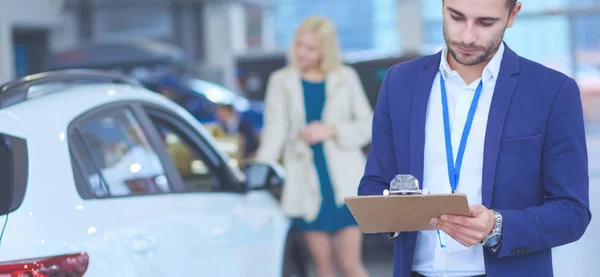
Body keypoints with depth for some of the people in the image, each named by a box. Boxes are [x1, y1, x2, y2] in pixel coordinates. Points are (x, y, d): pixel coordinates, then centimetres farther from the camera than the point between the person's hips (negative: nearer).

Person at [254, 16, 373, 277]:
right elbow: (274, 132, 0)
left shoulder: (345, 78, 6)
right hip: (307, 186, 1)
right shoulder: (281, 81, 6)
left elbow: (367, 125, 7)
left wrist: (332, 130, -9)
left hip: (345, 184, -1)